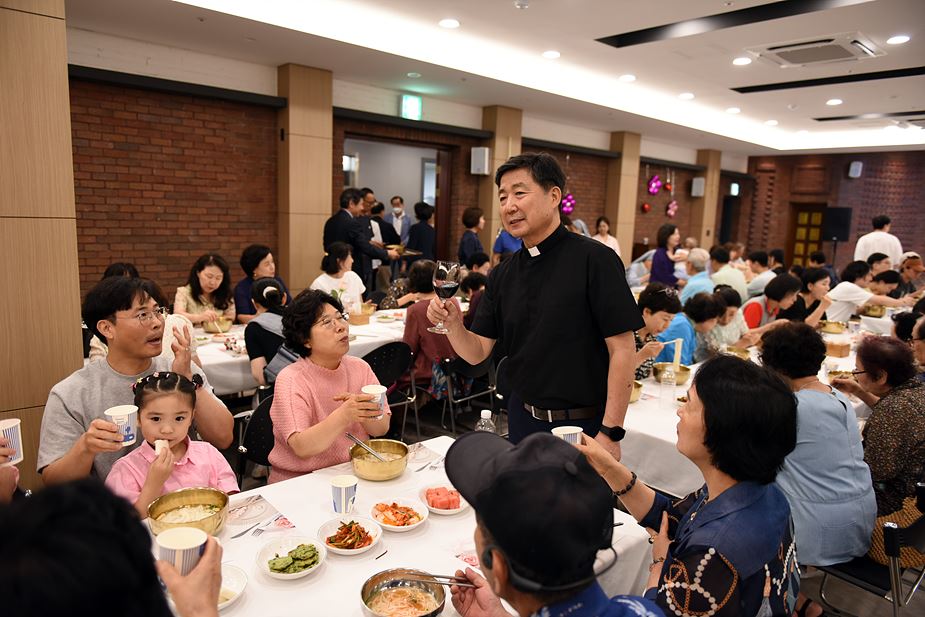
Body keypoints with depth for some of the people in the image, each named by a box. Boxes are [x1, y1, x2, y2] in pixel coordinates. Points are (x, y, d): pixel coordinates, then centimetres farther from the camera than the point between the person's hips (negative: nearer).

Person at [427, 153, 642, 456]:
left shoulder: (593, 259, -15)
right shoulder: (502, 274, 3)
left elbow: (622, 348, -16)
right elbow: (477, 353, 1)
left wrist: (610, 432, -19)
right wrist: (453, 323, -18)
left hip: (584, 425, -5)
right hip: (523, 418, 5)